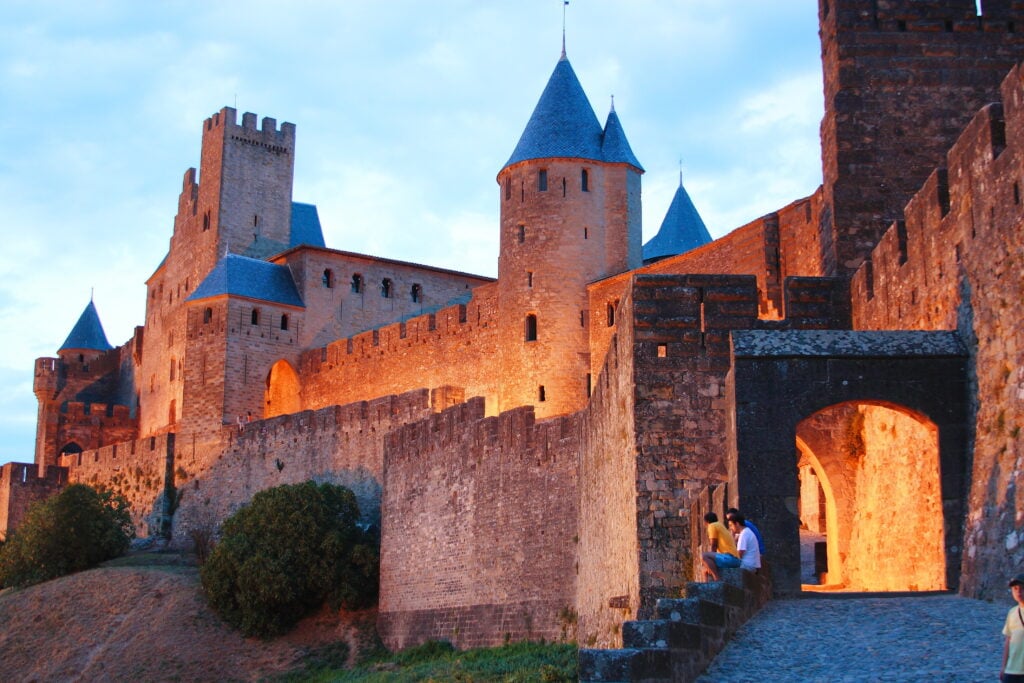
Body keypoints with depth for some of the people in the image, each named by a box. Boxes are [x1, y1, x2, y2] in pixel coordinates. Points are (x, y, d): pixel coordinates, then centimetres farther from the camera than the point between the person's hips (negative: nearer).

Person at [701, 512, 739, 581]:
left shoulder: (712, 526, 0)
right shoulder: (721, 525, 26)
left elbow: (714, 546, -4)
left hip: (730, 558, -10)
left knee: (704, 556, -23)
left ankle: (717, 579, -25)